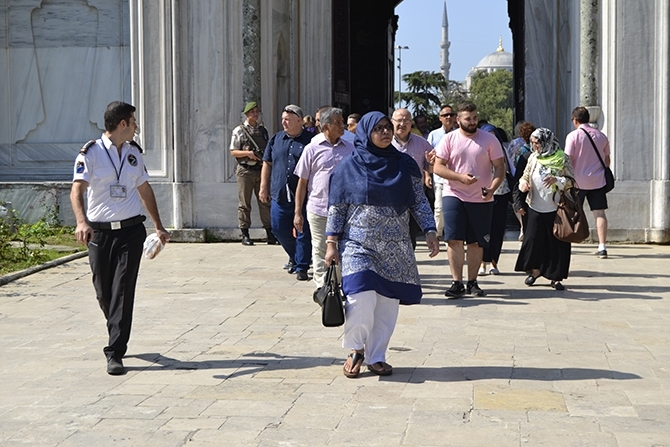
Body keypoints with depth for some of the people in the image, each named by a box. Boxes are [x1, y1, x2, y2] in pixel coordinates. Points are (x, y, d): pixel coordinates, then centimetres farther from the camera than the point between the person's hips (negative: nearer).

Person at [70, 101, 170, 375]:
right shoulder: (91, 153, -6)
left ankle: (115, 354, -7)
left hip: (131, 231, 2)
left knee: (123, 290, -8)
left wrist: (159, 226, 24)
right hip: (100, 232, -2)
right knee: (103, 292, 7)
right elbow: (77, 190, -17)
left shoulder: (133, 152, 12)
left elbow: (145, 190, 22)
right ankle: (118, 337, 34)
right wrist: (81, 222, -35)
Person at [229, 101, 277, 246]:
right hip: (245, 171, -4)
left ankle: (270, 233, 8)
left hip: (261, 170, 4)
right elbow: (233, 152, -3)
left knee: (265, 202, 4)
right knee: (244, 204, 0)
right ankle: (245, 235, 4)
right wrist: (248, 153, -17)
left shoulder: (263, 130, 13)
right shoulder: (239, 131, 0)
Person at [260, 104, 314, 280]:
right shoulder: (276, 139, 10)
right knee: (279, 229, 9)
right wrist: (264, 187, 10)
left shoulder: (310, 140, -3)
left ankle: (301, 267, 9)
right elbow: (267, 164, 15)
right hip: (279, 196, 5)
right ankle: (294, 256, 32)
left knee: (303, 233, 0)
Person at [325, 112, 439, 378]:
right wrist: (332, 242, -2)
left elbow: (419, 201, 9)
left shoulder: (405, 165, 6)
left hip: (395, 249, 3)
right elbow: (336, 208, 2)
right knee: (362, 298, -17)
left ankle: (376, 356, 18)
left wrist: (430, 231, -2)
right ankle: (356, 349, 7)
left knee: (388, 304, 2)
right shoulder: (350, 167, 0)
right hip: (358, 244, -3)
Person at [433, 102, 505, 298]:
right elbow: (438, 167, -2)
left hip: (481, 199, 1)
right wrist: (460, 177, -17)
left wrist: (492, 188, -15)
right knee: (454, 239, -8)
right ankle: (457, 282, -4)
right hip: (453, 195, -1)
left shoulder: (489, 139, 2)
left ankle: (472, 282, 16)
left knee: (476, 242, 7)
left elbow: (500, 167, 2)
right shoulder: (449, 139, 1)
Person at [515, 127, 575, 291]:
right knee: (533, 239, 5)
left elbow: (571, 181, -4)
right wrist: (523, 183, -9)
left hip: (555, 208, -3)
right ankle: (535, 270, 25)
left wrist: (557, 180, -22)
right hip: (535, 207, 3)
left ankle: (555, 277, 9)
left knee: (556, 242, 0)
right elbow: (525, 176, 14)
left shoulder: (562, 158, -4)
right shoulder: (533, 158, 6)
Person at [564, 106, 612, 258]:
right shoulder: (601, 136, 6)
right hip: (597, 180, 3)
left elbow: (568, 160, -10)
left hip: (578, 181, -3)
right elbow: (607, 160, 13)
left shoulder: (573, 136, -7)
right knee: (600, 213, 1)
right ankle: (602, 247, -5)